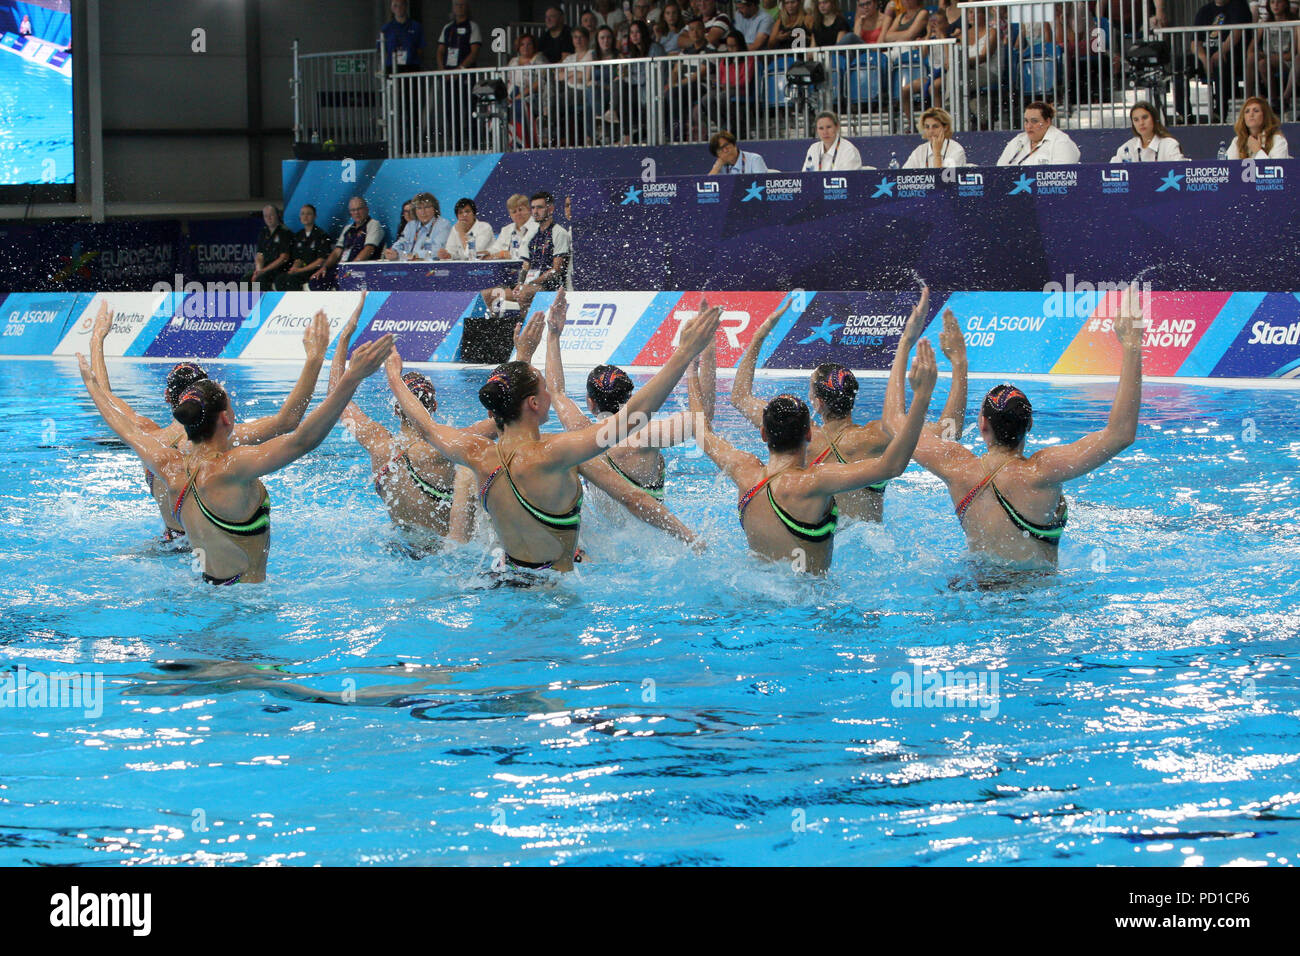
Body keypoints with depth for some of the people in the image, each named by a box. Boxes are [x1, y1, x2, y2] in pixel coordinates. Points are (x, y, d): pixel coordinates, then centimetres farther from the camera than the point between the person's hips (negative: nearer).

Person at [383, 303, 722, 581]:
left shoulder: (480, 456, -10)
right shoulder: (546, 457, -30)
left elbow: (426, 426, 10)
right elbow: (631, 419, -37)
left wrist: (395, 377, 29)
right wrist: (685, 353, -38)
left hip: (504, 574, 9)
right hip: (551, 589, -9)